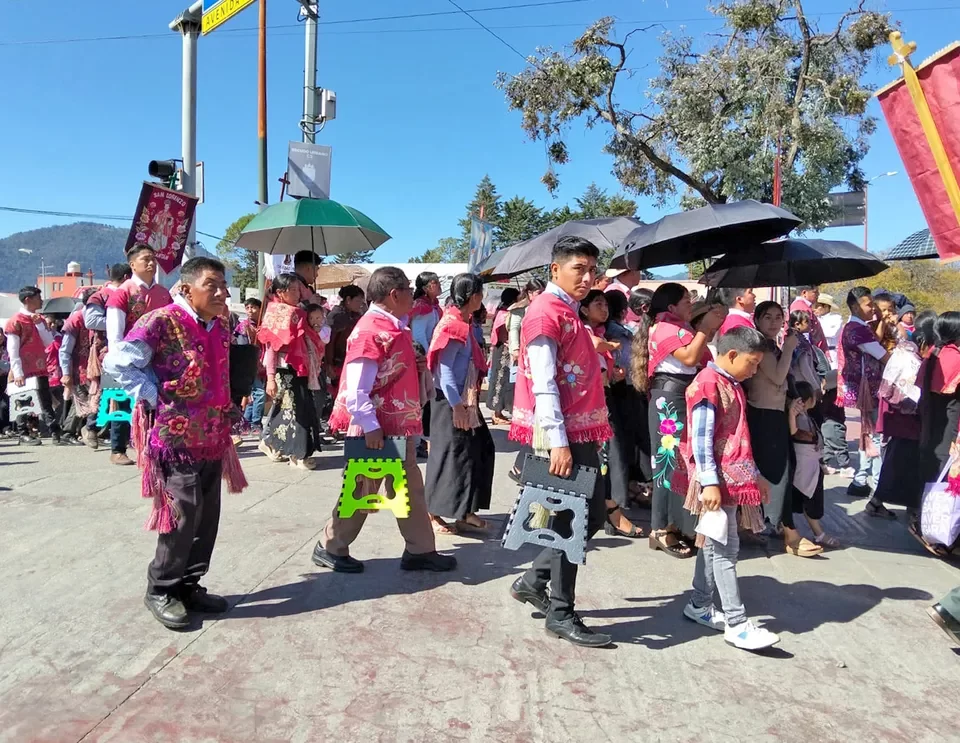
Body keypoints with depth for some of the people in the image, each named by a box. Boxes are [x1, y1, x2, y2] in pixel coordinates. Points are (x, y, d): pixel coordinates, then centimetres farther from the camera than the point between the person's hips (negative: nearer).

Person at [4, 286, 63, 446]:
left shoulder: (40, 319, 12)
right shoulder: (15, 322, -8)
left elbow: (49, 343, 2)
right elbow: (12, 351, -11)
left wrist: (39, 324, -7)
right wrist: (18, 374, -16)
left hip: (40, 370, 6)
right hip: (23, 372, -6)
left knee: (46, 403, 4)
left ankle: (55, 433, 3)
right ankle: (24, 434, 13)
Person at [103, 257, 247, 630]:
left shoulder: (220, 327, 9)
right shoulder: (161, 322, -14)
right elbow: (117, 361, -15)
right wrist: (155, 396, -15)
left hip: (214, 438, 8)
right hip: (176, 437, -7)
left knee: (207, 517, 11)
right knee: (182, 516, -3)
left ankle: (188, 585, 27)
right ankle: (160, 590, 16)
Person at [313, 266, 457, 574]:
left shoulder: (394, 327, 9)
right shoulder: (371, 331, -19)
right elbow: (354, 389, -23)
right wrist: (370, 427, -23)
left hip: (399, 426, 9)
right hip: (375, 430, -9)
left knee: (411, 489, 13)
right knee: (362, 492, 6)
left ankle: (420, 550, 24)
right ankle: (330, 548, 24)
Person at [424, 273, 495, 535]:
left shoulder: (465, 323, 11)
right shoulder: (452, 325, -16)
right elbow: (444, 370, -21)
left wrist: (468, 402, 17)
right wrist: (457, 406, -23)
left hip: (466, 400, 9)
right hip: (451, 401, -9)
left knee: (479, 451, 11)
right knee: (449, 456, -2)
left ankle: (465, 513, 20)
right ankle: (431, 515, 12)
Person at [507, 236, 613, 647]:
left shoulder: (568, 312, 18)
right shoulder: (545, 312, -13)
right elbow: (543, 383, -20)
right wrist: (558, 442, -24)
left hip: (582, 432, 10)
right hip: (562, 435, -10)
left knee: (593, 515, 14)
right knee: (572, 519, -2)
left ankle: (534, 580, 26)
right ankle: (561, 614, 12)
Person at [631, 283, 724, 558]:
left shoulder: (679, 327, 19)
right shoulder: (664, 327, -11)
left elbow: (699, 356, 15)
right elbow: (690, 357, -22)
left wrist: (709, 327, 9)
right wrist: (706, 328, -13)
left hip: (682, 397, 10)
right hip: (671, 398, -10)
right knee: (671, 460, -6)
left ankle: (673, 523, 21)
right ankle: (661, 530, 1)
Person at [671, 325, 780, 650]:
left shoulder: (732, 385, 15)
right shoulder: (708, 384, -14)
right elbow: (701, 439, -19)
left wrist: (754, 474, 21)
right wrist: (709, 482, -22)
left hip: (734, 478, 10)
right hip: (717, 480, -10)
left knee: (714, 543, 15)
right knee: (725, 548, -6)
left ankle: (700, 605, 25)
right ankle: (736, 624, 0)